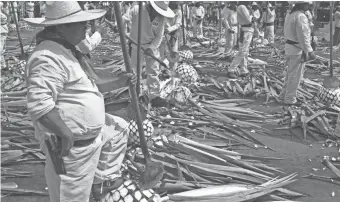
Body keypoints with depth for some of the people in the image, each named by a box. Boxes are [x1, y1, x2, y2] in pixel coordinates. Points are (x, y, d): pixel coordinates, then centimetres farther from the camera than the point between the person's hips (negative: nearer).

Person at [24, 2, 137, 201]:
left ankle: (103, 180, 35)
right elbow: (39, 104, -35)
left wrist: (118, 82, 13)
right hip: (72, 143, -10)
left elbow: (84, 86, 18)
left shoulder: (67, 49, 8)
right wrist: (67, 134, -30)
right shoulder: (49, 57, -27)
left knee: (119, 129, 29)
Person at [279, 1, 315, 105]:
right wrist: (309, 51, -18)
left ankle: (284, 95, 25)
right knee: (295, 75, 0)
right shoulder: (300, 16, -18)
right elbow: (303, 36, -22)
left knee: (290, 73, 19)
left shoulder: (290, 15, 11)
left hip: (289, 47, 9)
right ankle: (289, 99, 8)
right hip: (298, 50, -9)